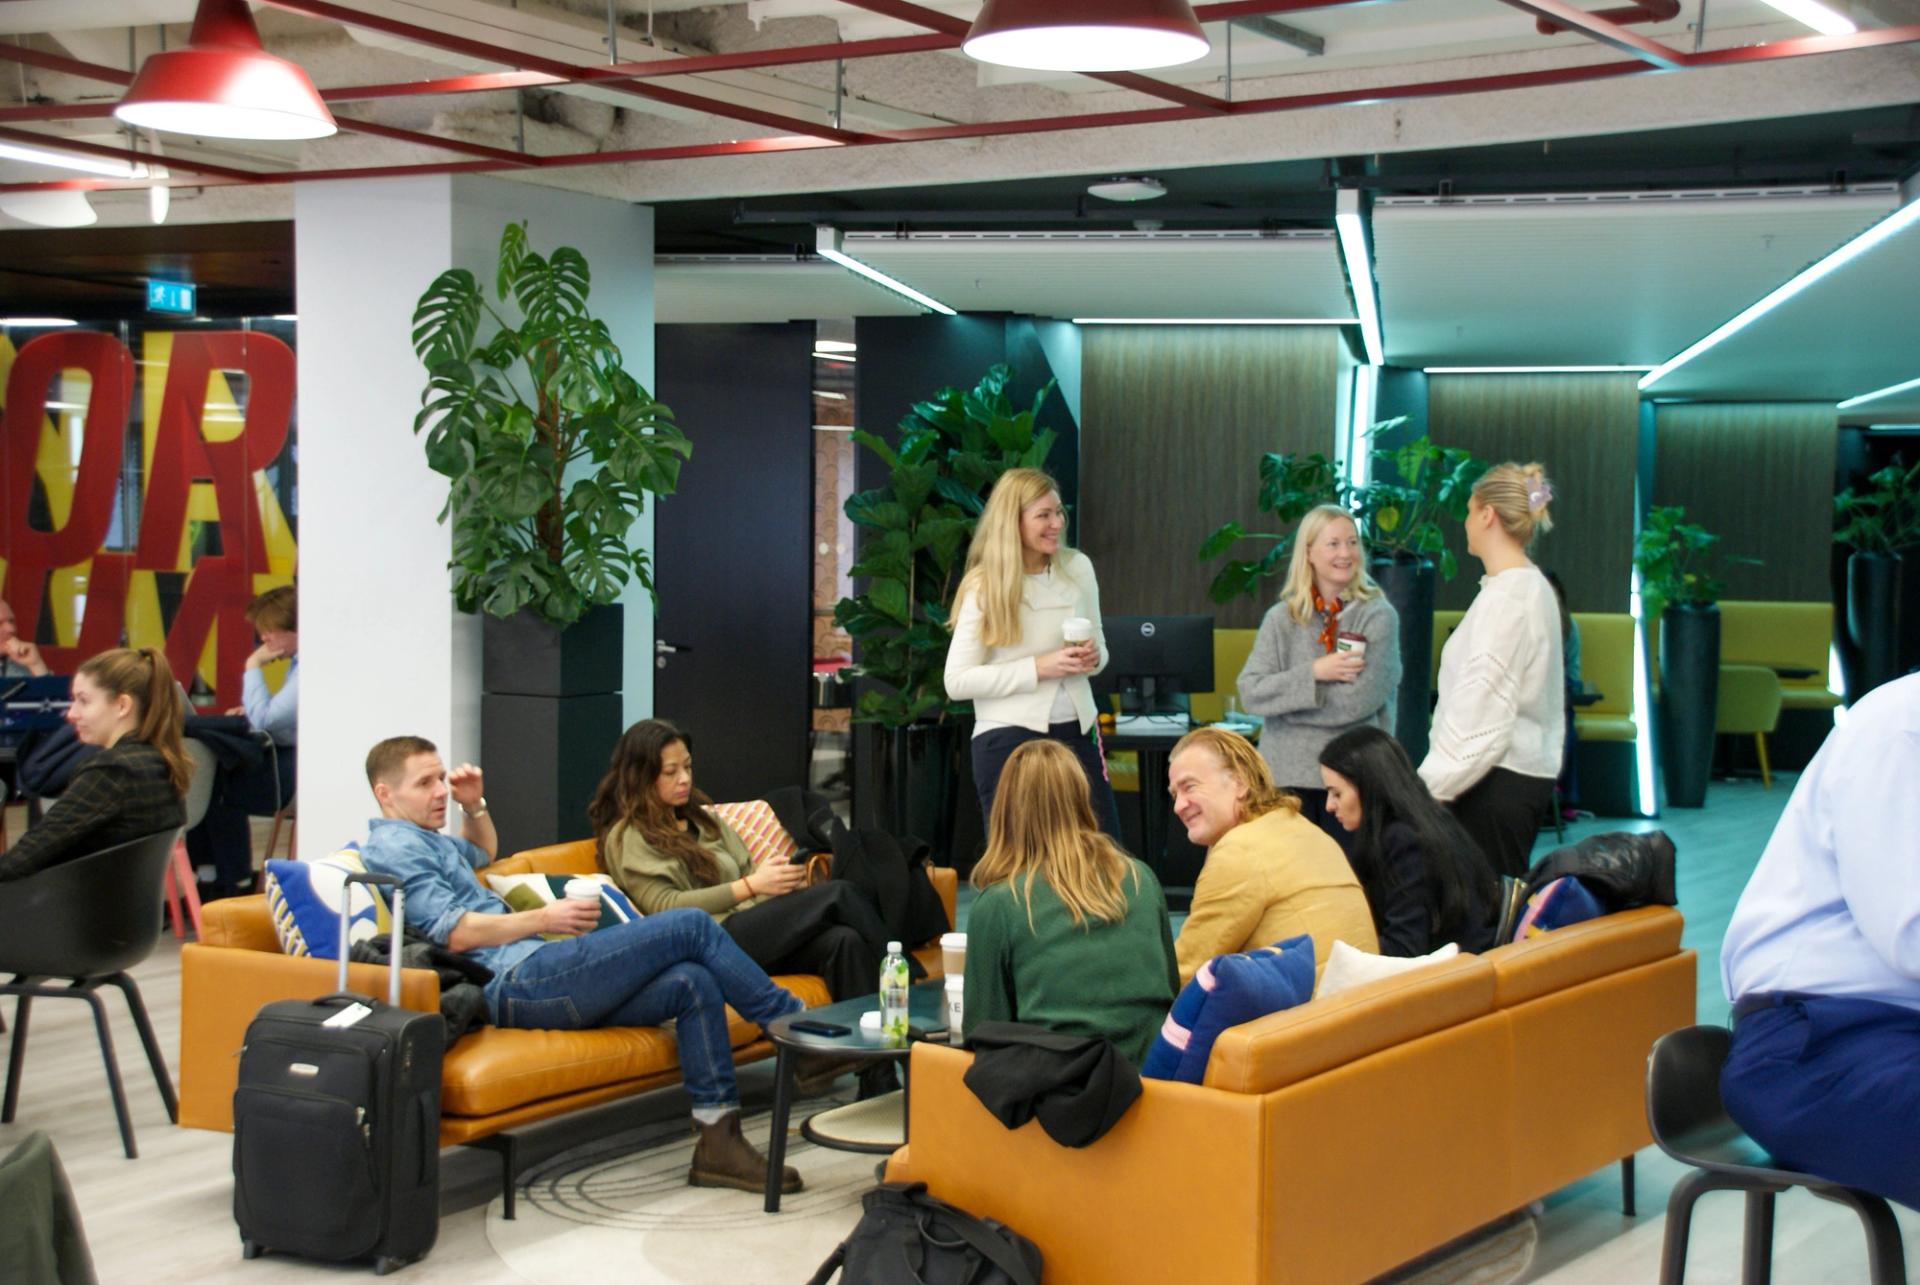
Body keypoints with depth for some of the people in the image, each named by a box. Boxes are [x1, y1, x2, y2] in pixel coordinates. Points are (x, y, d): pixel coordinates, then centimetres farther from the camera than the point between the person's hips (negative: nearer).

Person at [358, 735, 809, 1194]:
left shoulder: (424, 842, 27)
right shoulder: (394, 845, -4)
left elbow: (483, 851, 51)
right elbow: (451, 932, -14)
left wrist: (474, 806, 30)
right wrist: (543, 919, -9)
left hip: (534, 982, 10)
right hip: (517, 980, -10)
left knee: (694, 984, -6)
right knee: (691, 926, -12)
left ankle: (718, 1143, -9)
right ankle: (795, 1022, -1)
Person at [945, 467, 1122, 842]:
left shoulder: (1078, 567, 5)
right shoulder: (984, 587, -7)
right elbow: (957, 682, -11)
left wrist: (1092, 657, -7)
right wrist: (1039, 668, -18)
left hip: (1077, 730, 4)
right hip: (1008, 738, -4)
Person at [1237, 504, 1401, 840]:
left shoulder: (1378, 616, -2)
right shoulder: (1281, 619, 7)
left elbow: (1358, 701, -12)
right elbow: (1250, 693, -2)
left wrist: (1281, 699, -5)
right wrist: (1313, 673, -13)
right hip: (1287, 774, 2)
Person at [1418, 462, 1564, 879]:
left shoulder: (1505, 597, -15)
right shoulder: (1535, 587, 14)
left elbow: (1483, 708, -19)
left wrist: (1431, 787, -16)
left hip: (1498, 780, -9)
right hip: (1531, 771, 9)